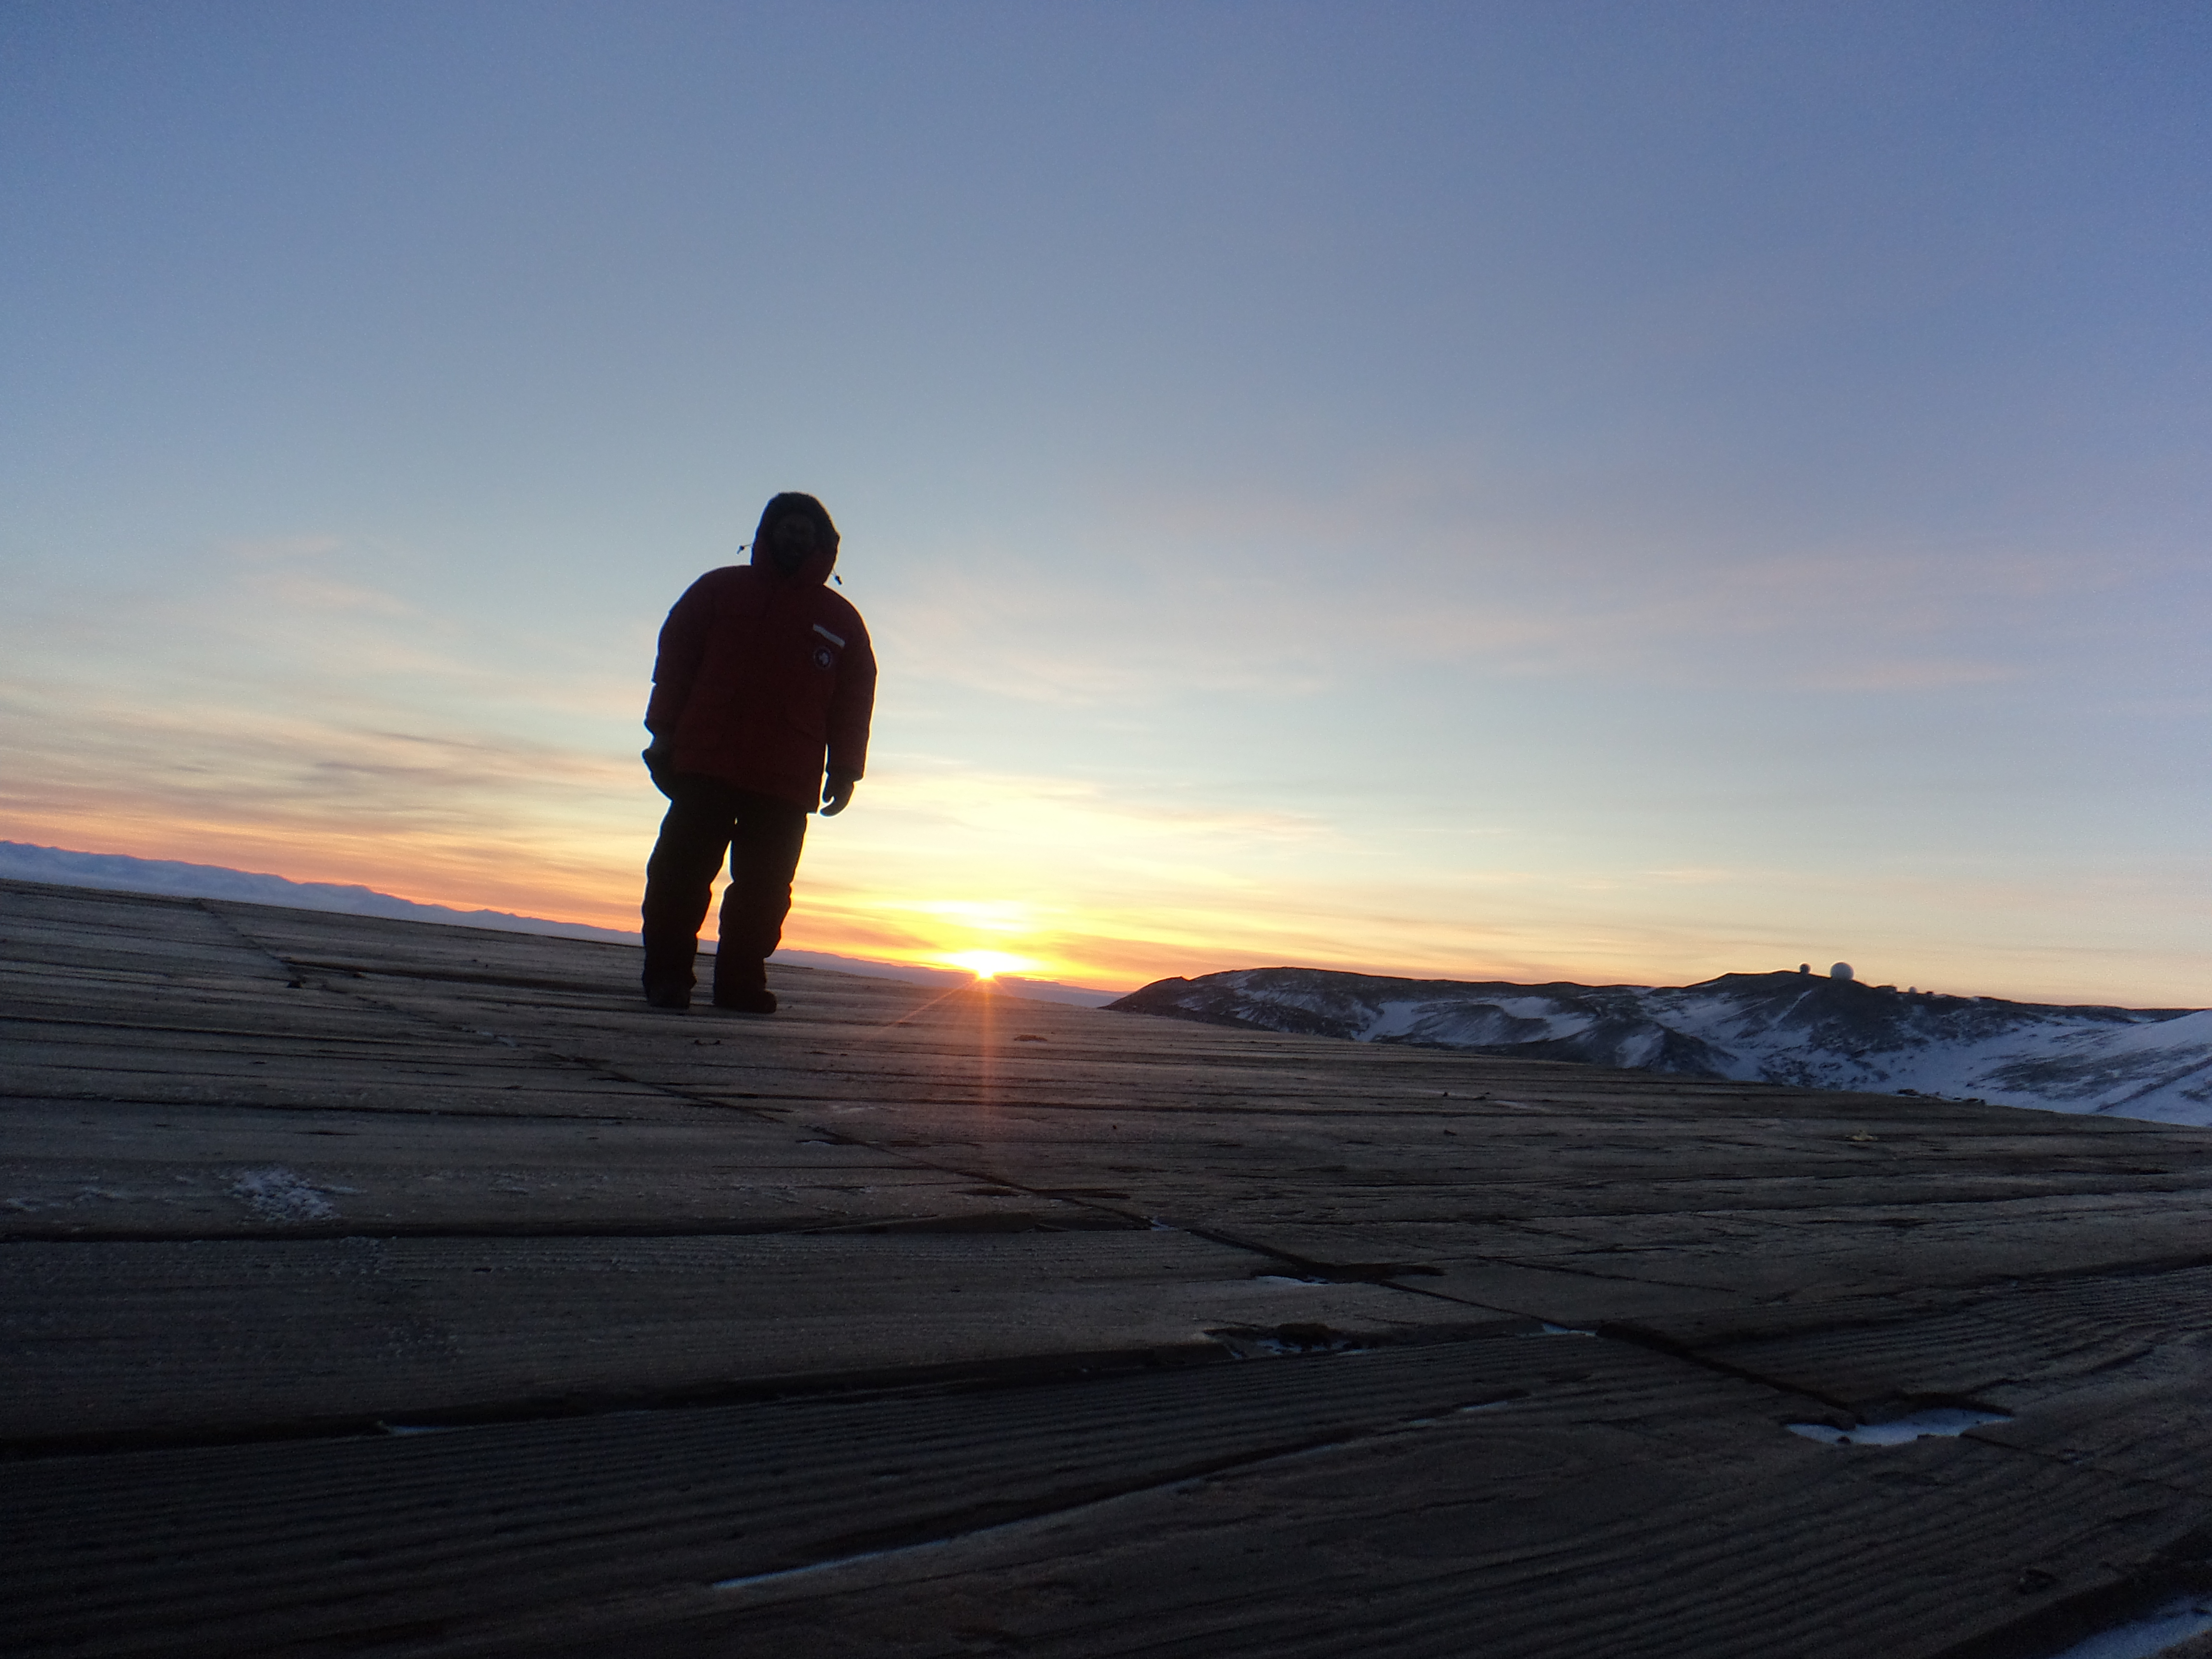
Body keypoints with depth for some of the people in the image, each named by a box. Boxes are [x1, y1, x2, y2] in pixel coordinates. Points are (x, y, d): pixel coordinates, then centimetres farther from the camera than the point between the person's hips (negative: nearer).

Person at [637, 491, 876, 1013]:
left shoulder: (841, 621, 16)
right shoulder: (720, 589, 13)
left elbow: (854, 699, 14)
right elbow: (675, 655, 9)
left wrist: (844, 771, 5)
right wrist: (665, 733, 0)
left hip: (787, 781, 1)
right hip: (705, 762, -1)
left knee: (764, 889, 0)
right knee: (681, 871, -5)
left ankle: (740, 982, 7)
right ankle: (666, 977, 1)